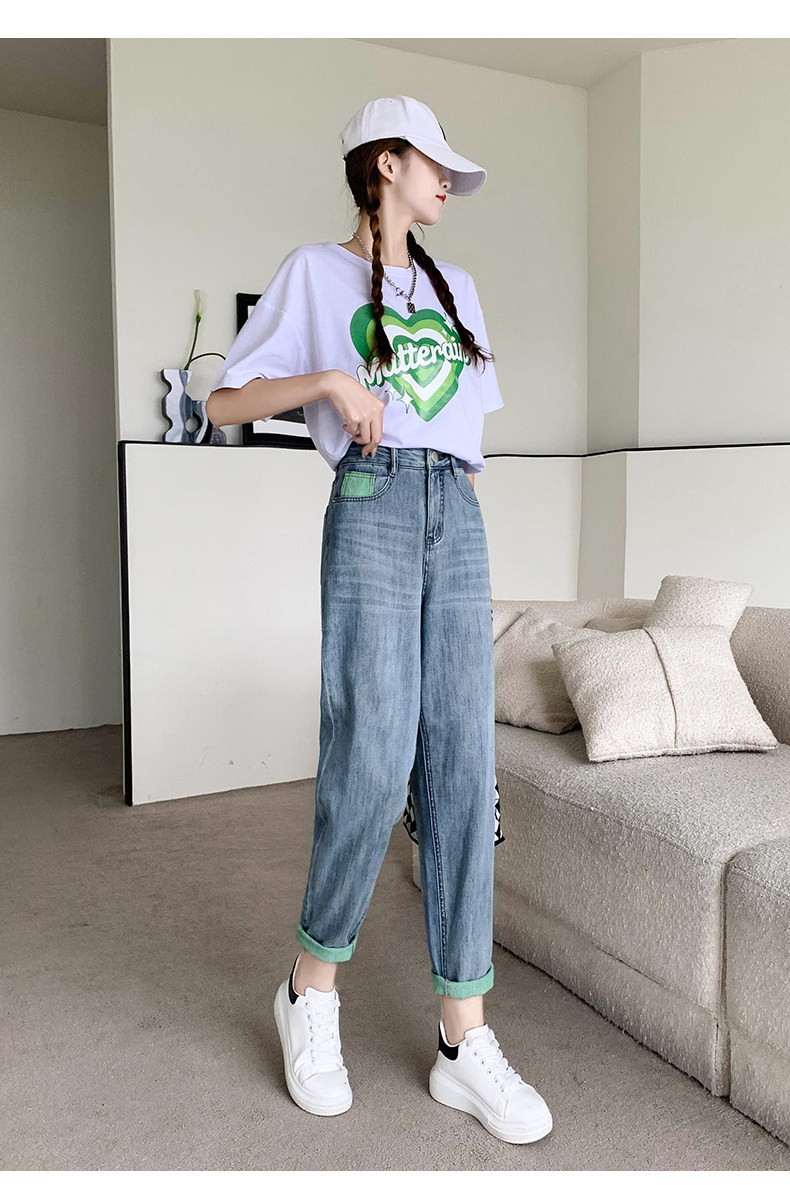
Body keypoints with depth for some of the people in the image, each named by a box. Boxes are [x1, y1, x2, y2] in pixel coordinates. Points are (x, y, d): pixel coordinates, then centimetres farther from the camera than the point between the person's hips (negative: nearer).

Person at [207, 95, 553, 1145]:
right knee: (374, 760, -13)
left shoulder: (457, 287, 25)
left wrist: (469, 533, 16)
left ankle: (465, 1040, 4)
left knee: (463, 763, -3)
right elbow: (225, 404, 4)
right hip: (372, 507, -5)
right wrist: (331, 380, -11)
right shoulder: (316, 271, 10)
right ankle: (312, 988, 12)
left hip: (457, 518, 5)